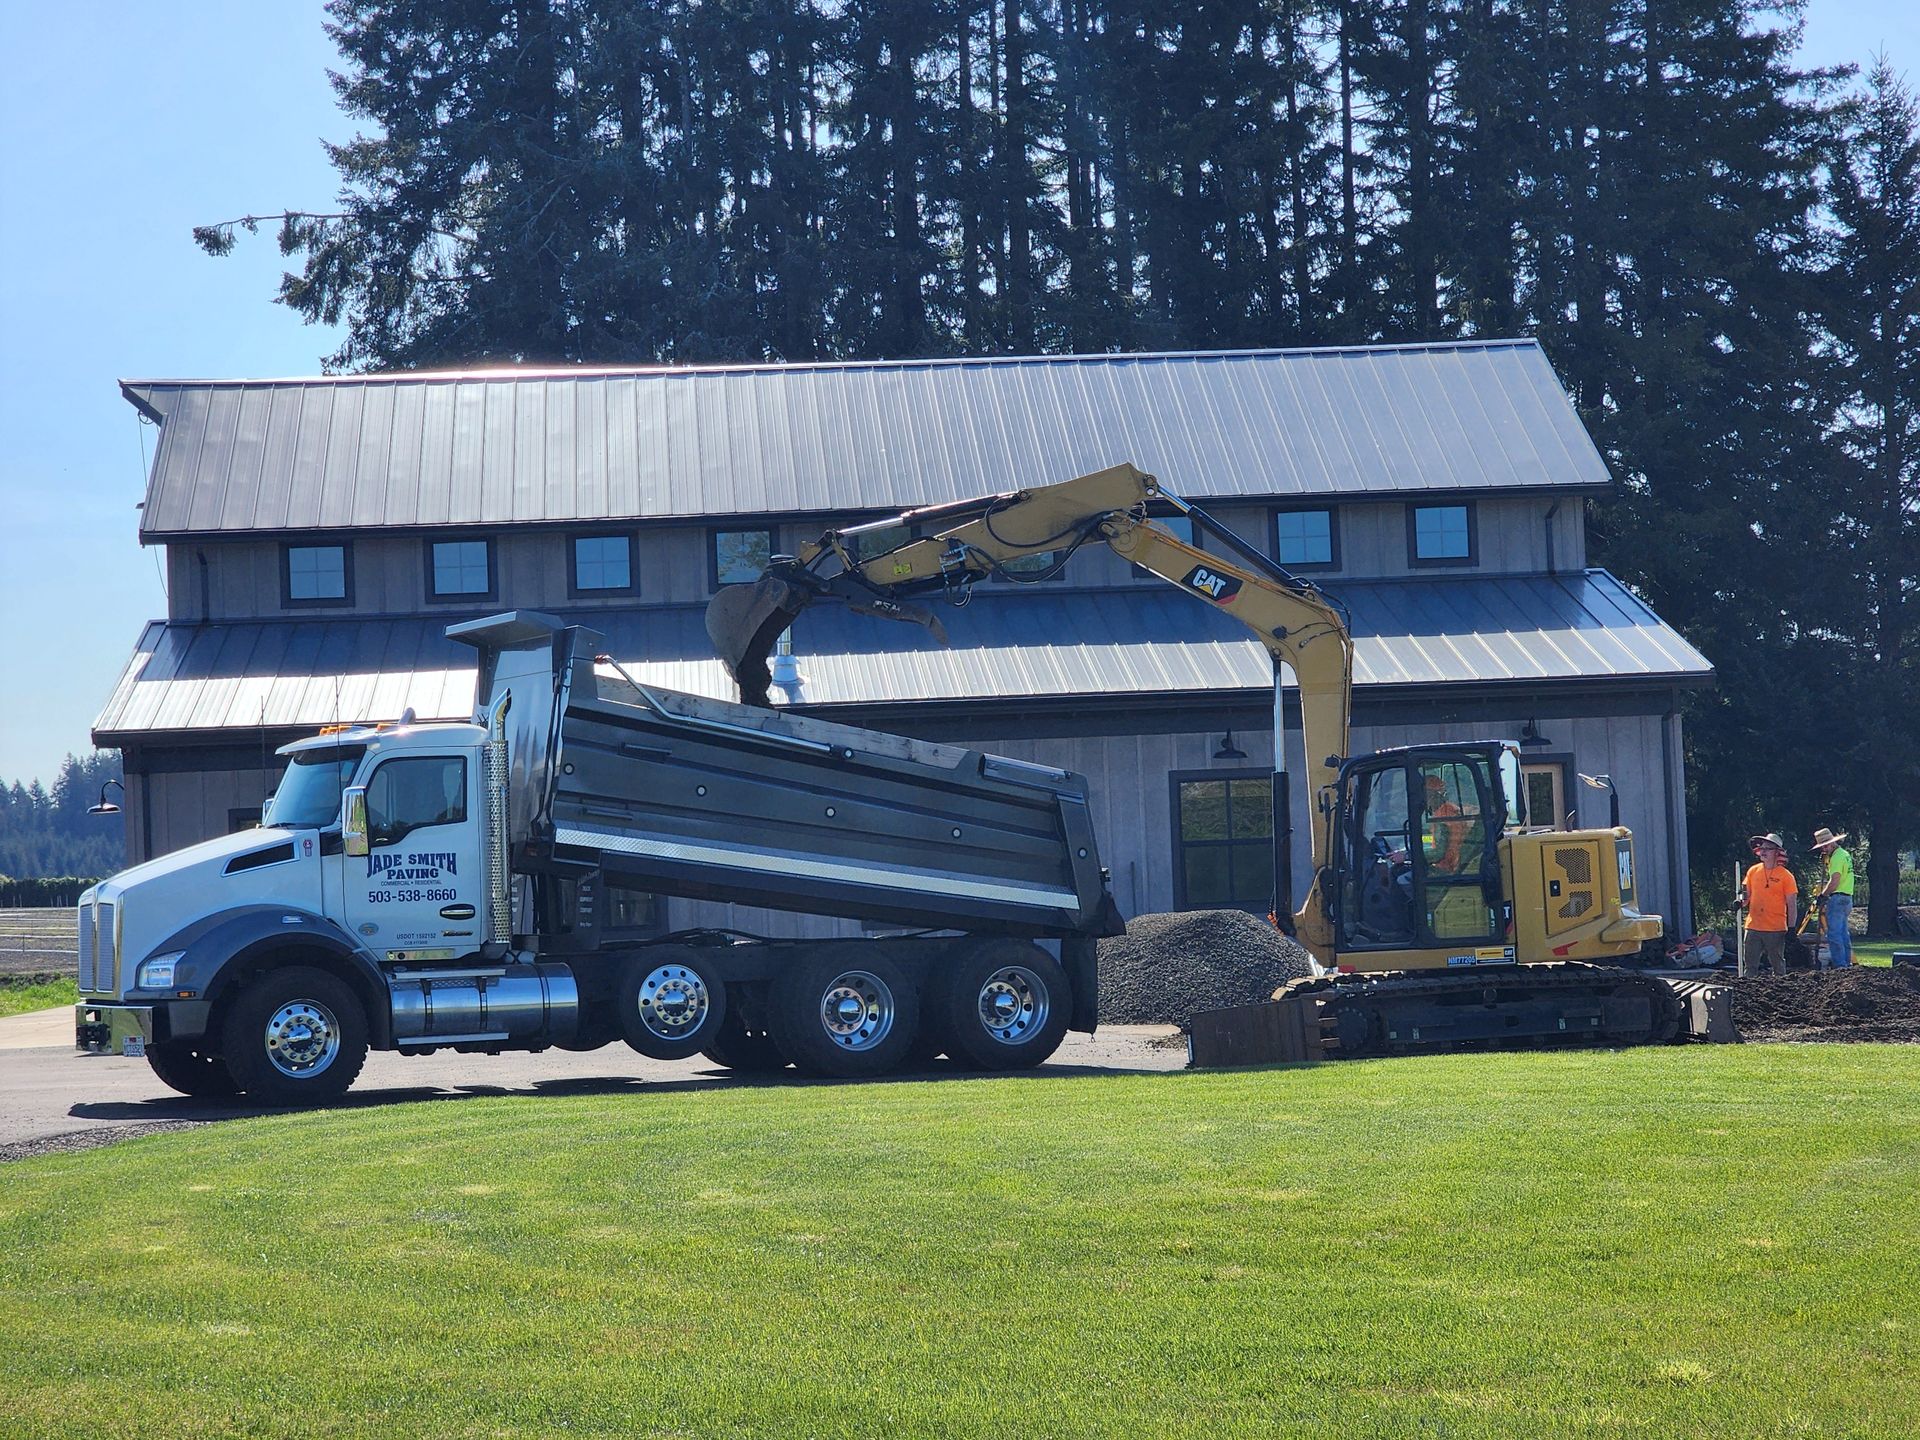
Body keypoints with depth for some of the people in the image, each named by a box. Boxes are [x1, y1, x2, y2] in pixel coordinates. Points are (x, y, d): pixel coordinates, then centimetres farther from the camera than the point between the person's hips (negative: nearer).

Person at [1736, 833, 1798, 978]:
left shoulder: (1785, 876, -4)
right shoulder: (1753, 871, 8)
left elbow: (1792, 905, -2)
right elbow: (1746, 894, 17)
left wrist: (1791, 929, -7)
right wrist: (1740, 902, -7)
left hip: (1776, 929, -4)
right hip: (1753, 927, 4)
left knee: (1777, 965, 6)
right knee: (1749, 965, 3)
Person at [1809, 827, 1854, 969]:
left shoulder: (1837, 857, -14)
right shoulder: (1845, 854, 18)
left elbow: (1834, 882, -19)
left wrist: (1822, 895, -9)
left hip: (1837, 898, -10)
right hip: (1847, 897, 10)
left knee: (1834, 933, -11)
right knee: (1843, 933, 13)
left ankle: (1839, 964, -15)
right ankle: (1847, 962, 14)